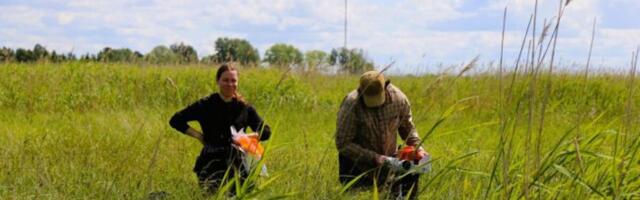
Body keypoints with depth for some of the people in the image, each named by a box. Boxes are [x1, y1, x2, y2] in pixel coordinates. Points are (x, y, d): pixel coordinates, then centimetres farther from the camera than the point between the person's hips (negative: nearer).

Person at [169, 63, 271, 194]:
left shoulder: (244, 108, 9)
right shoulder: (206, 105, 2)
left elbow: (266, 131, 9)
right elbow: (175, 121, 6)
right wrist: (198, 135, -4)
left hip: (237, 164, 2)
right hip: (211, 164, -2)